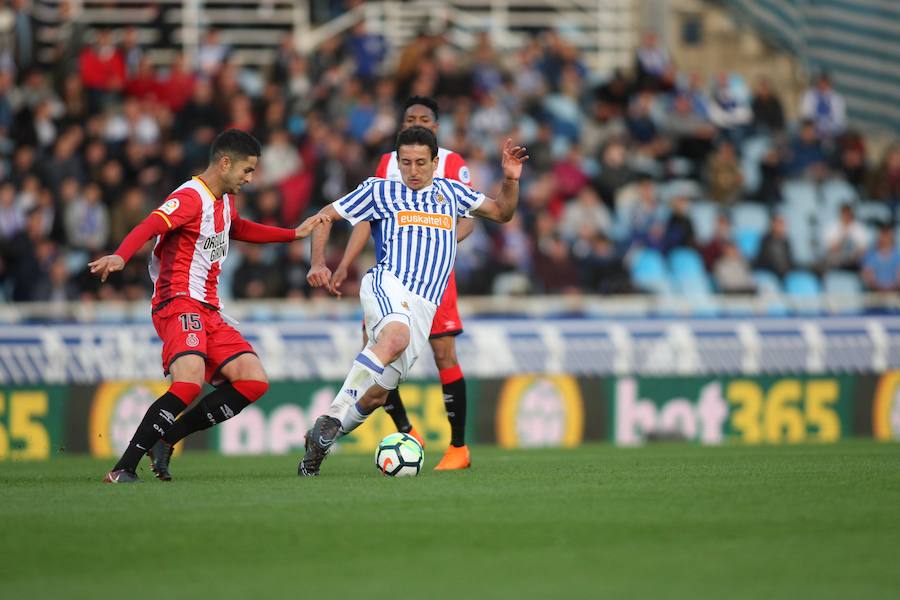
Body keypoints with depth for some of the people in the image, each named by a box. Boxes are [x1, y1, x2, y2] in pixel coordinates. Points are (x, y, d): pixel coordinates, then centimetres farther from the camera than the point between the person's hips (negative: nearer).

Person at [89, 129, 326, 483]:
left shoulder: (224, 201, 18)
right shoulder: (191, 198, -12)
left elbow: (237, 229, 43)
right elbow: (149, 227, -30)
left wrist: (295, 234, 45)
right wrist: (120, 257, -49)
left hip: (209, 310, 10)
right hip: (179, 304, -10)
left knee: (254, 381, -2)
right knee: (190, 382, -31)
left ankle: (164, 440, -1)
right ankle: (124, 468, -27)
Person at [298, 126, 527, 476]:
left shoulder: (449, 192, 22)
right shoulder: (380, 191, 11)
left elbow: (502, 212, 29)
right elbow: (326, 216, 16)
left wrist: (511, 180, 10)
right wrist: (318, 263, 1)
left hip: (425, 307, 4)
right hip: (388, 284, -4)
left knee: (376, 394, -3)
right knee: (396, 336, -40)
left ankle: (319, 442, 17)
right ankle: (333, 417, -37)